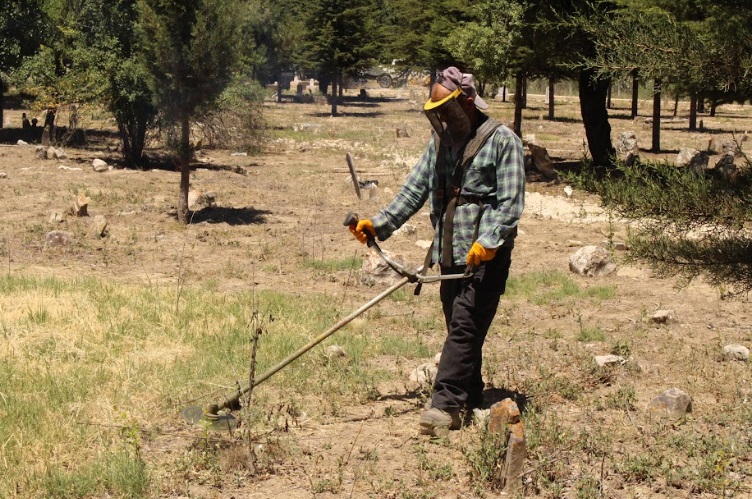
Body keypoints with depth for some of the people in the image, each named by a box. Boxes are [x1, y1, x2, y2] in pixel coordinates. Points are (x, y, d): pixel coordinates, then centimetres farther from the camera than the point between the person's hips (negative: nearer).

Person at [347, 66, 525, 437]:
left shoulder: (502, 141, -6)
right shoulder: (440, 141, 15)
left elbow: (510, 203, -11)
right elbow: (414, 190, 12)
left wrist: (488, 240, -25)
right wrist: (379, 224, 2)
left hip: (486, 256, -7)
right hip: (450, 253, 7)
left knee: (465, 327, -11)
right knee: (459, 329, 12)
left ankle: (445, 405, -11)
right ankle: (470, 399, 23)